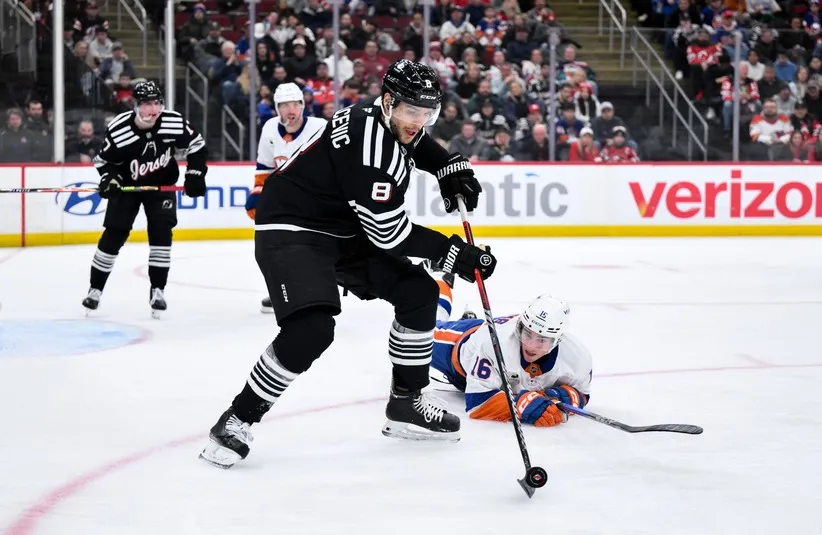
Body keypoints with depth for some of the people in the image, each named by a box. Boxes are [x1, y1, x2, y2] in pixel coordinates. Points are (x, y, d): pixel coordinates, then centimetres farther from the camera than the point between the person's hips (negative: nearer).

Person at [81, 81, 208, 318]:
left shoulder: (174, 123, -23)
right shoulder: (118, 130, -27)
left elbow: (196, 145, -6)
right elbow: (104, 160, -11)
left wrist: (195, 175, -12)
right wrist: (109, 178, -28)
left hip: (161, 184, 1)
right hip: (127, 186, -1)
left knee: (161, 233, -12)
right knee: (113, 236, -3)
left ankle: (157, 290, -3)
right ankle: (95, 289, 11)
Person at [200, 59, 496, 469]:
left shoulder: (393, 120, -1)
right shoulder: (366, 142, -29)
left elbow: (418, 143, 28)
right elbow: (390, 233, -26)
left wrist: (451, 168, 9)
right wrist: (453, 254, -19)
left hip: (346, 230, 10)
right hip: (291, 231, -10)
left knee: (419, 293, 7)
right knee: (312, 327, -29)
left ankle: (406, 404, 20)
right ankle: (238, 420, -15)